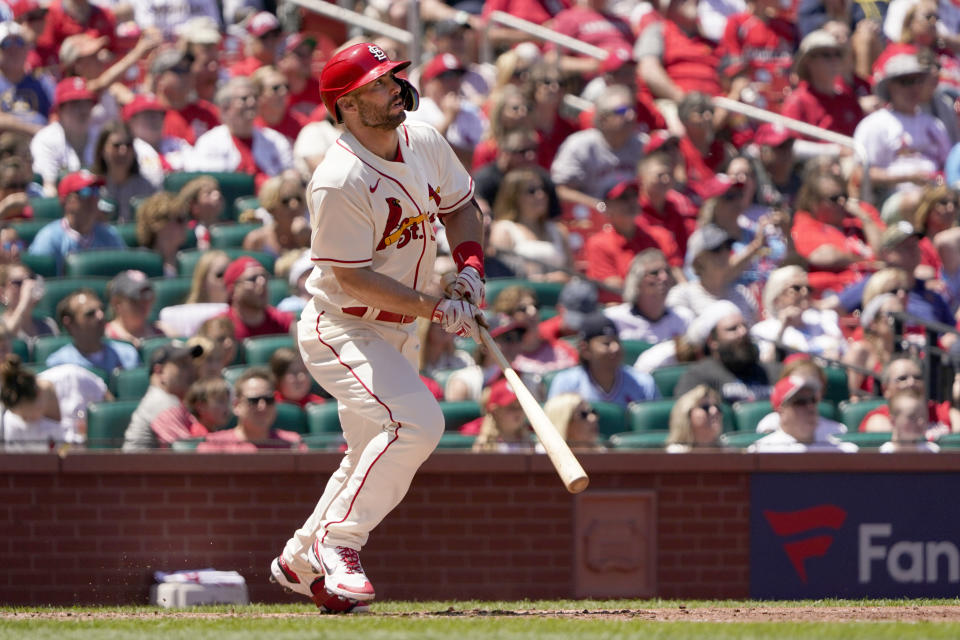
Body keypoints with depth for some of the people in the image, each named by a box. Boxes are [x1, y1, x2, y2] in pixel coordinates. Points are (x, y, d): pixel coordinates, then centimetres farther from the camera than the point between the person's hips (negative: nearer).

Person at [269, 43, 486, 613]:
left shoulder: (425, 144, -2)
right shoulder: (340, 182, -26)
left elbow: (461, 206, 14)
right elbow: (353, 277, -24)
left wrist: (470, 265, -4)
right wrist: (436, 308, -26)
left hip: (397, 332, 9)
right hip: (340, 330, -9)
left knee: (374, 457, 15)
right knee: (416, 421, -27)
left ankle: (300, 561, 31)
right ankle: (338, 543, -17)